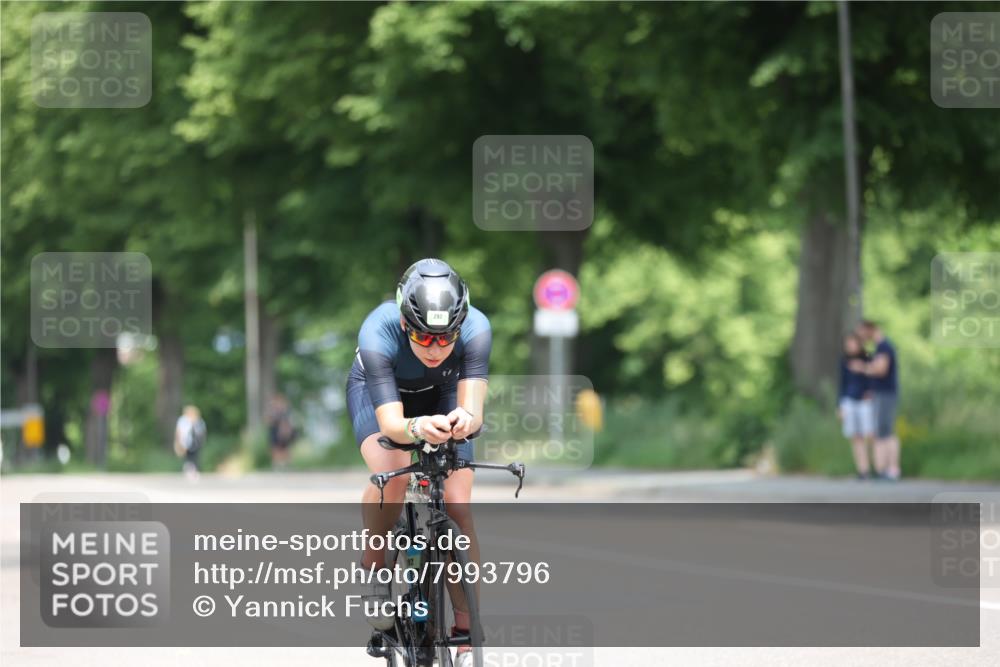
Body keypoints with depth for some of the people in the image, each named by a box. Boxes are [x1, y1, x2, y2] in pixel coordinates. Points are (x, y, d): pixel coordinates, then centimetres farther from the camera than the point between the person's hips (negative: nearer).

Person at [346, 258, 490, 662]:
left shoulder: (476, 329, -35)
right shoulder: (378, 334, -39)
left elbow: (474, 411, -42)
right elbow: (390, 422, -44)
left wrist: (466, 419, -66)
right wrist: (417, 428, -67)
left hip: (442, 399, 2)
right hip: (378, 394, -2)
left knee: (458, 507, -14)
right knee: (392, 475, -33)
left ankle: (466, 638, -7)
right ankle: (375, 569, -6)